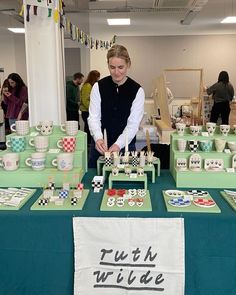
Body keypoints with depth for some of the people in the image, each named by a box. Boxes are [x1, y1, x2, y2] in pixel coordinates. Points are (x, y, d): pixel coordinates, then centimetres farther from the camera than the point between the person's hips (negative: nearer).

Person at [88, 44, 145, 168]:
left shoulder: (137, 90, -8)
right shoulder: (98, 87, -4)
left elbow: (133, 124, -12)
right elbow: (94, 117, -9)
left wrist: (118, 144, -28)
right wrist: (98, 138, -28)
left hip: (125, 146, -1)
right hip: (100, 146, 1)